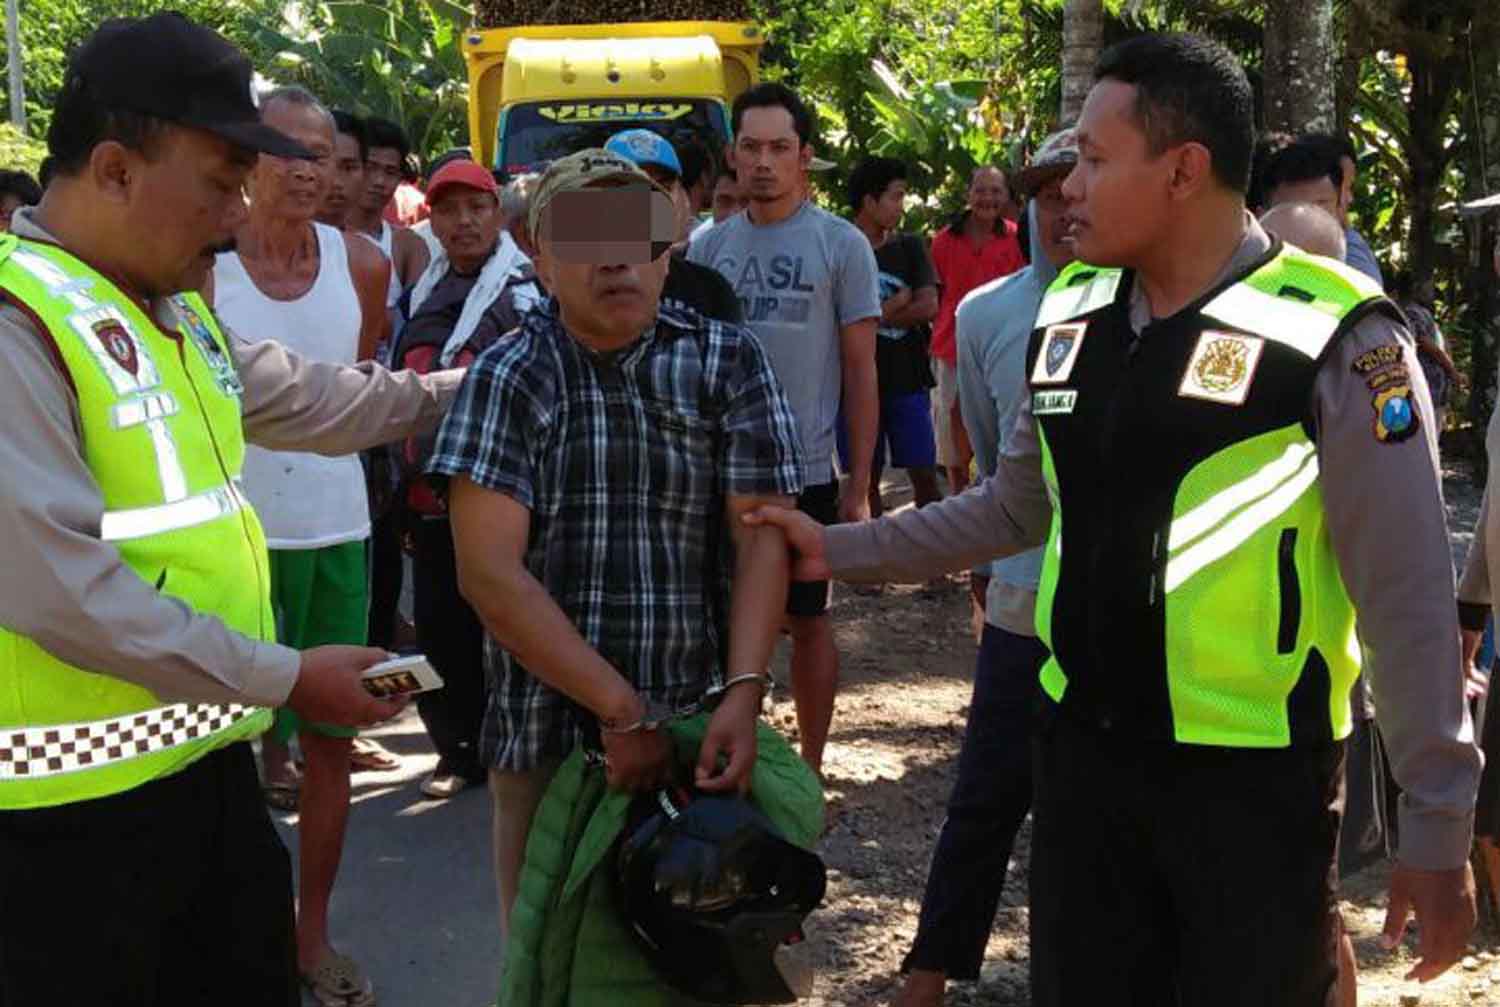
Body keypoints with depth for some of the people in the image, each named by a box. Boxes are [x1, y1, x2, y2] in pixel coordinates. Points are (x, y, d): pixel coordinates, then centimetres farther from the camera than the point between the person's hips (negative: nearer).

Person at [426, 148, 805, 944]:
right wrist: (621, 711, -15)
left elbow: (760, 536, -4)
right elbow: (489, 573, -11)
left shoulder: (728, 362, 2)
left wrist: (743, 694, -19)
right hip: (546, 734, -1)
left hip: (697, 727, 1)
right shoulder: (507, 378, -4)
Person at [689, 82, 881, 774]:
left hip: (805, 471, -3)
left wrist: (859, 484, -6)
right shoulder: (709, 247, 6)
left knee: (807, 620, 9)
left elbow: (860, 371, -3)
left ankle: (810, 766, 22)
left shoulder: (841, 245, -3)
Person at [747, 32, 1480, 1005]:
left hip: (1253, 776, -5)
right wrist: (840, 549, 12)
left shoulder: (1334, 339, -15)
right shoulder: (1071, 315, 3)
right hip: (1084, 749, 5)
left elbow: (1407, 595, -12)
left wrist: (1440, 826, -10)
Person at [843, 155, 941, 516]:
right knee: (866, 478, 7)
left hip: (907, 380, 2)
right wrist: (897, 303, -10)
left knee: (924, 473, 1)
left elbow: (929, 307, -4)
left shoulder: (910, 248, 7)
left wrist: (875, 314, -8)